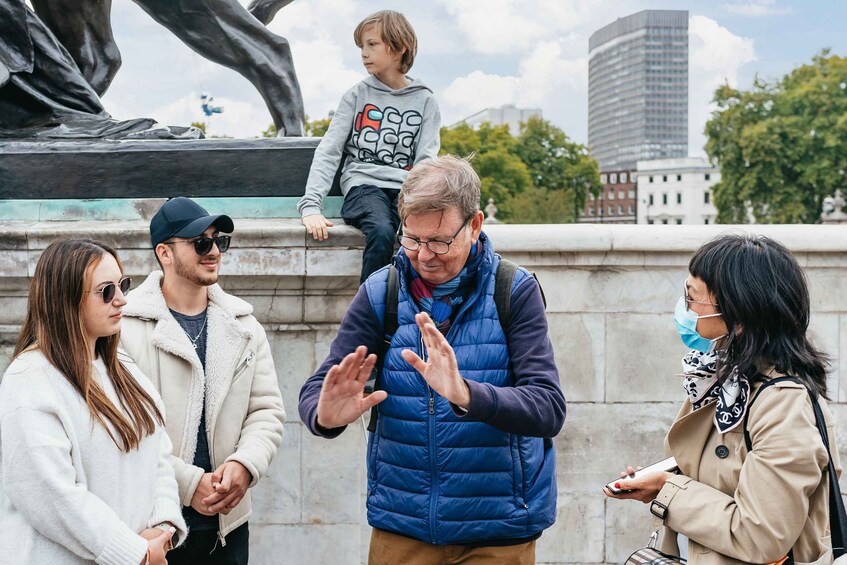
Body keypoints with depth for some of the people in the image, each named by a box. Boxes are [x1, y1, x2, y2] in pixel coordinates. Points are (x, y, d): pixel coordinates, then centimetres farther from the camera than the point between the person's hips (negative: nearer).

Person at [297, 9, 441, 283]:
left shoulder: (424, 101, 14)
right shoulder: (356, 96, 13)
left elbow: (426, 160, 6)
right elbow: (328, 151, 5)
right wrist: (311, 205, -10)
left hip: (406, 188, 1)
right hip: (363, 185, -1)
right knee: (381, 232, -36)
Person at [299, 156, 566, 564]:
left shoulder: (515, 293, -9)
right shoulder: (380, 294, -3)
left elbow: (549, 409, -17)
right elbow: (314, 391, -4)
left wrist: (467, 395, -35)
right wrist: (326, 416, -28)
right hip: (400, 528, 2)